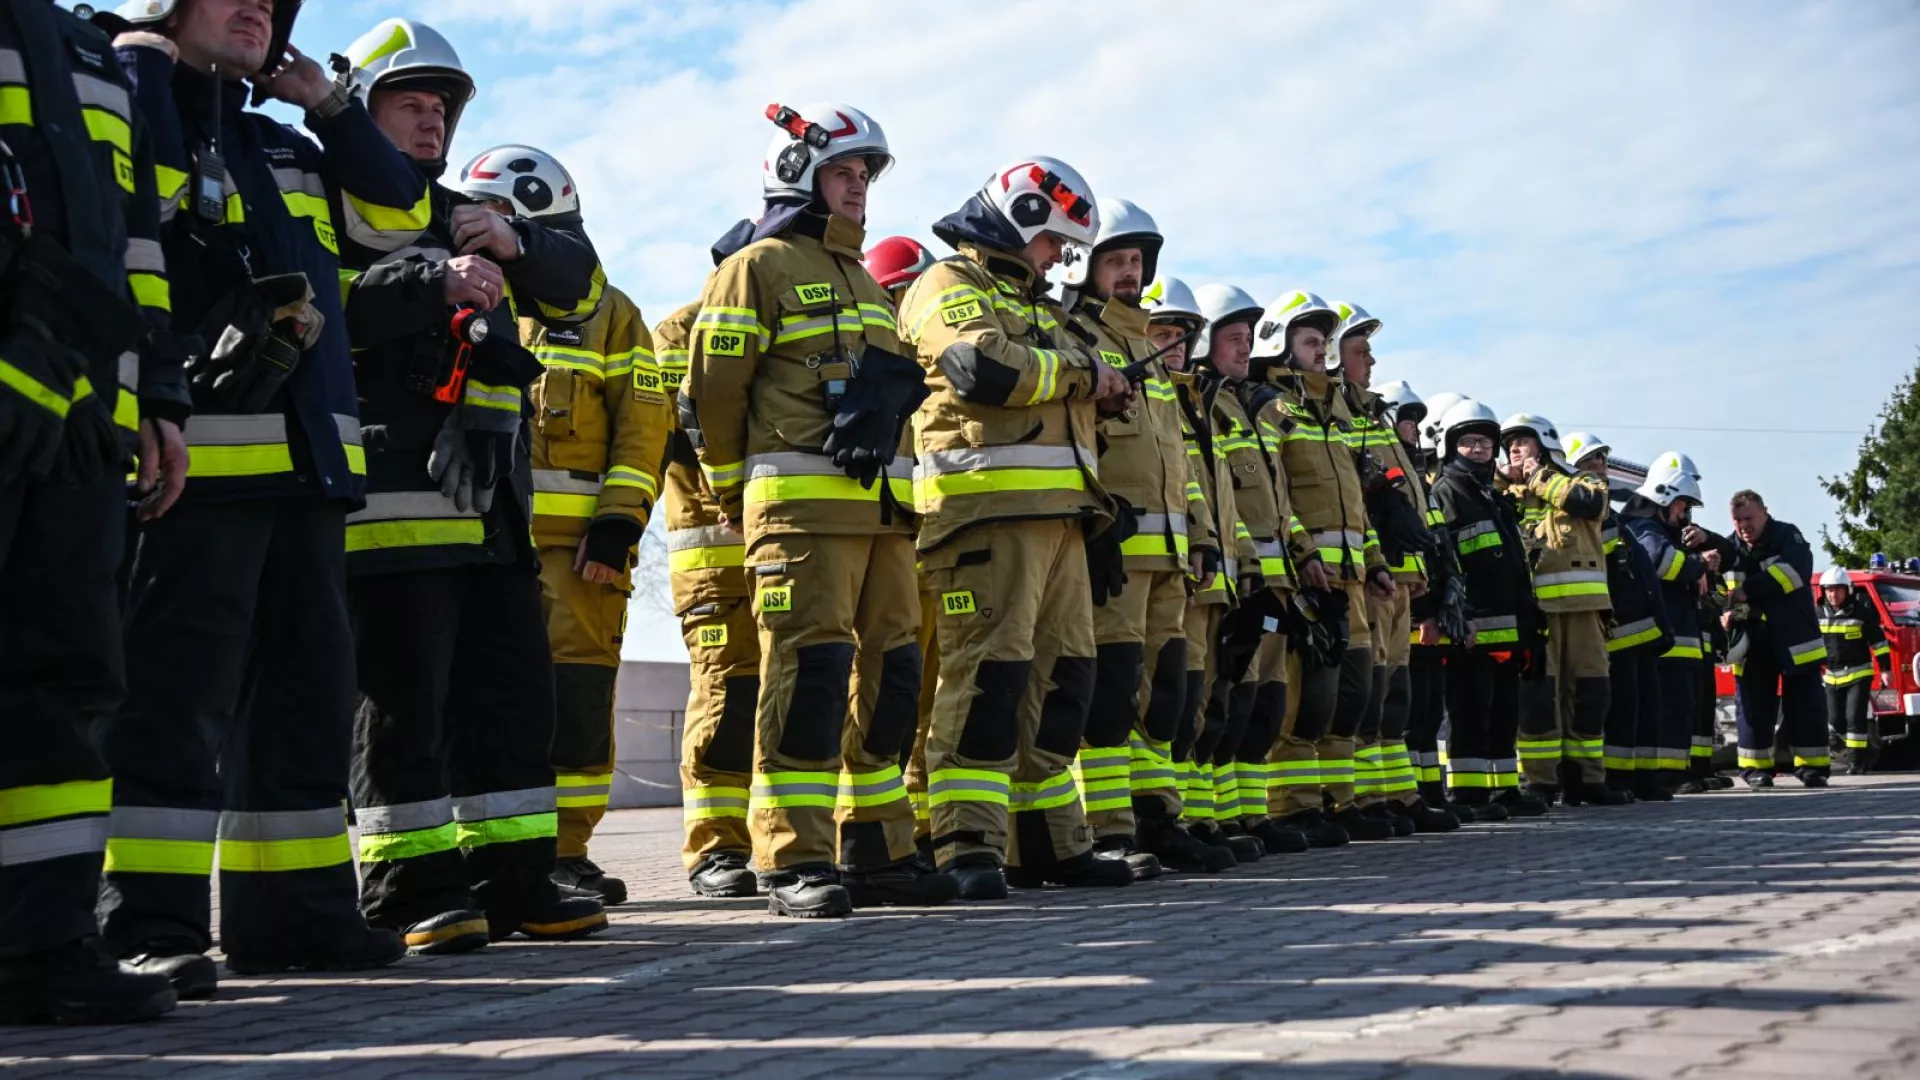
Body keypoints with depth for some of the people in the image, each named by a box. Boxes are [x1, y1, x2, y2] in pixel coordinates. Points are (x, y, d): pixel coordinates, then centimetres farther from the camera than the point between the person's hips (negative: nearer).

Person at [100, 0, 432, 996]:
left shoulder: (289, 151, 26)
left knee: (305, 684, 10)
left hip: (306, 461, 8)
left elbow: (396, 215, 25)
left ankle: (290, 904, 18)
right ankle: (146, 921, -11)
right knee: (179, 683, -13)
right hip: (202, 456, -8)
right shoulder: (136, 109, 4)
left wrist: (332, 109, 19)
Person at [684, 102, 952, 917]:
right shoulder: (760, 267, 0)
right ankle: (795, 862, -8)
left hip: (882, 508, 8)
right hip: (803, 507, -8)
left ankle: (876, 852, 15)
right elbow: (710, 394, -5)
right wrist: (736, 498, 1)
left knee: (886, 676, 8)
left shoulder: (862, 277, 25)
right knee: (809, 672, -12)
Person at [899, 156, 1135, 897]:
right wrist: (1083, 374, -6)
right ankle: (967, 848, -15)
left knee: (1060, 674, 9)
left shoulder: (1030, 303, 29)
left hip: (1056, 513, 10)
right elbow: (985, 367, -19)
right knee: (989, 669, -15)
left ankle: (1048, 840, 16)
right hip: (987, 508, -10)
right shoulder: (949, 287, -1)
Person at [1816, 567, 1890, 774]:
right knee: (1835, 720, 8)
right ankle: (1866, 748, 29)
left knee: (1855, 718, -10)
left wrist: (1885, 669, -8)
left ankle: (1857, 760, -3)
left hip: (1859, 674, -5)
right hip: (1832, 676, 5)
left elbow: (1878, 641, -6)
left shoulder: (1861, 612, -9)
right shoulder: (1819, 614, 3)